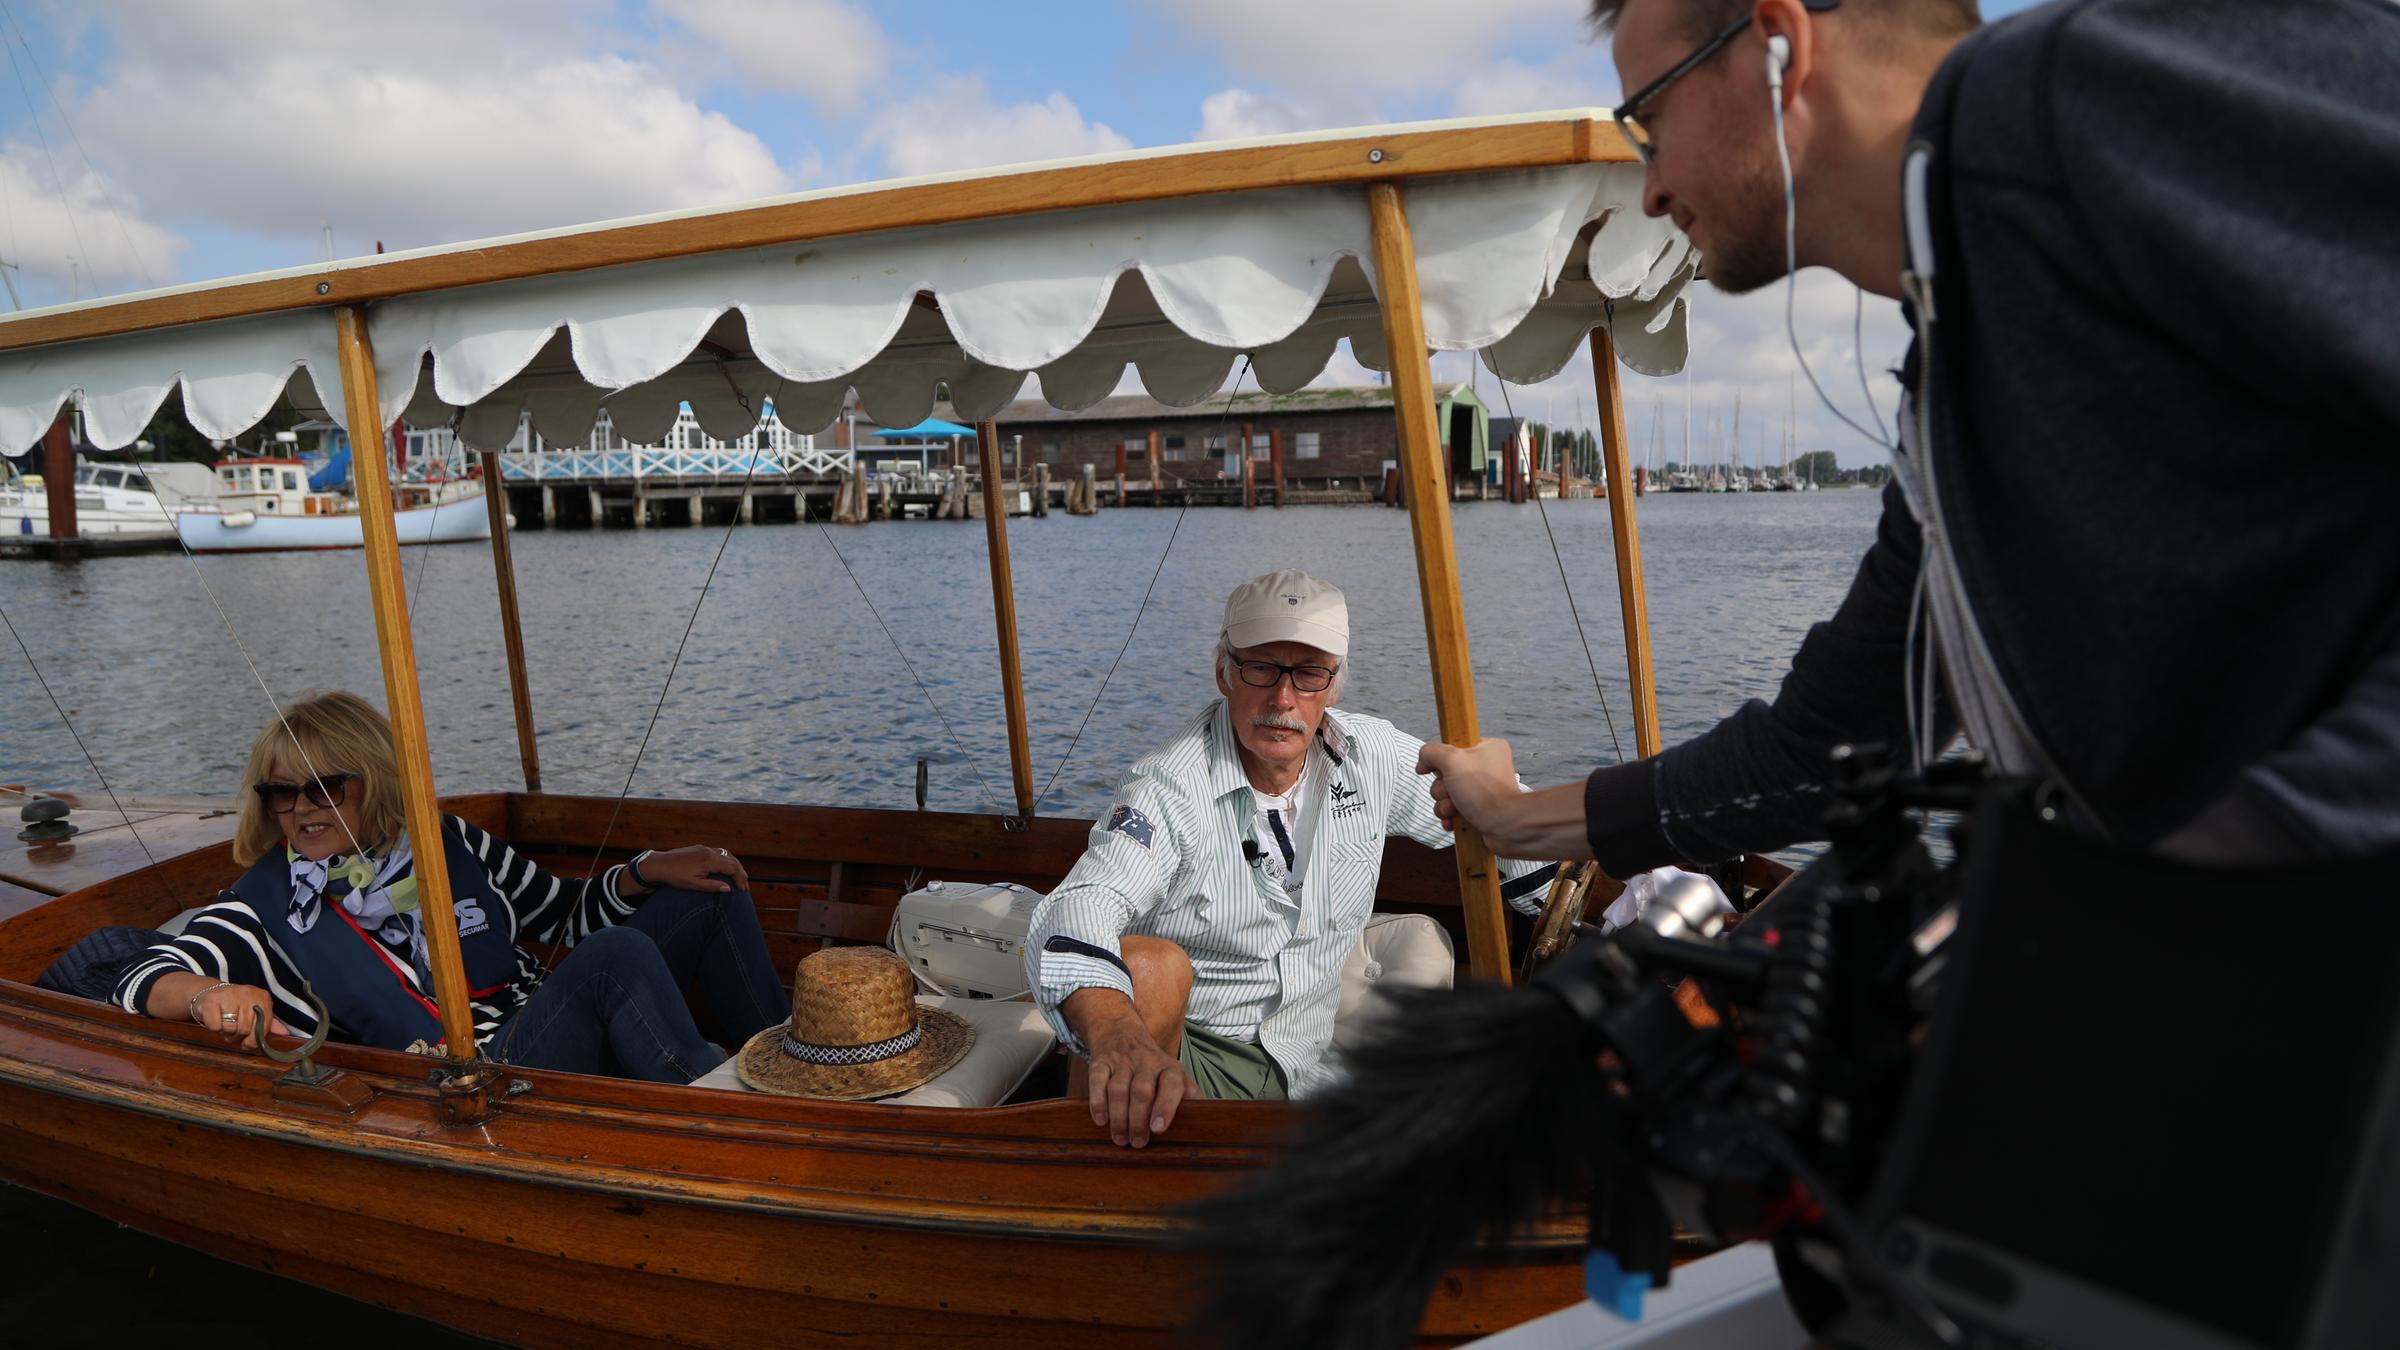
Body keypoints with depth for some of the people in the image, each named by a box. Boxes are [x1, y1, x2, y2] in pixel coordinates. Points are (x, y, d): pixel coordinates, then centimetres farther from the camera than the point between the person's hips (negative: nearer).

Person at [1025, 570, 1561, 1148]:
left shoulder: (1373, 756, -2)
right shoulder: (1171, 787, -19)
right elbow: (1072, 921, -36)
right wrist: (1121, 1042, -57)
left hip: (1301, 1072, 4)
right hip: (1175, 1053, -3)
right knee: (1147, 963, -37)